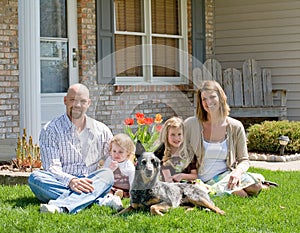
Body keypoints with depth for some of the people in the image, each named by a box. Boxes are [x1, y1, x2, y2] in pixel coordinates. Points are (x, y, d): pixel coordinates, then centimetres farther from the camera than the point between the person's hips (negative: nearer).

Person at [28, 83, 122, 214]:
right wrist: (71, 181, -30)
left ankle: (60, 207, -50)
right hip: (60, 185, -2)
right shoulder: (50, 130, 3)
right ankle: (101, 201, -37)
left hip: (90, 185, 2)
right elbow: (52, 168, -9)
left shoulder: (102, 131, 14)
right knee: (35, 177, -30)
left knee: (107, 174, -27)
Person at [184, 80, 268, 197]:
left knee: (256, 185, -28)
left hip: (226, 174, 3)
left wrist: (237, 171, -15)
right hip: (202, 181, -3)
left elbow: (244, 160, 9)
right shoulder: (191, 124, -1)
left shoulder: (235, 127, 3)